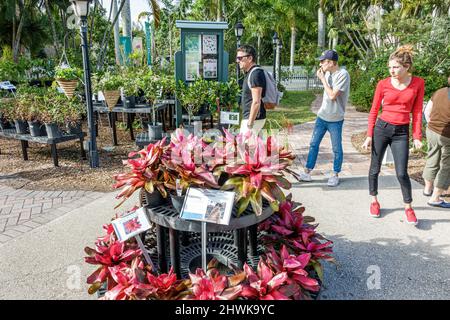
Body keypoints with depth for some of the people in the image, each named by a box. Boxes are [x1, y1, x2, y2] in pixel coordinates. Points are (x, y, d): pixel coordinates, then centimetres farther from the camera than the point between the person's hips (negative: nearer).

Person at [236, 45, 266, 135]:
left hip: (254, 118, -10)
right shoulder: (249, 73, 14)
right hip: (248, 117, 10)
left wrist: (250, 123, -24)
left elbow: (256, 102, -24)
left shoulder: (255, 74, -18)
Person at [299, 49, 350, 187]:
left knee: (337, 149, 6)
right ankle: (307, 171, 15)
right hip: (322, 116, 7)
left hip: (335, 119, -6)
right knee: (314, 144, 7)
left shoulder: (343, 75, -15)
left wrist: (323, 79, -14)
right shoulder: (327, 73, 5)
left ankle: (335, 175, 20)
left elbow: (332, 95, -21)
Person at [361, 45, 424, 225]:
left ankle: (408, 207, 16)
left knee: (402, 173, -3)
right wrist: (369, 135, -2)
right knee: (375, 168, 7)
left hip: (401, 132, 0)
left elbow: (417, 111, 2)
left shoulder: (418, 83, -1)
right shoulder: (383, 84, -3)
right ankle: (374, 200, 25)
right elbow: (374, 111, 1)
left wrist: (417, 136, -2)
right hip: (382, 128, 0)